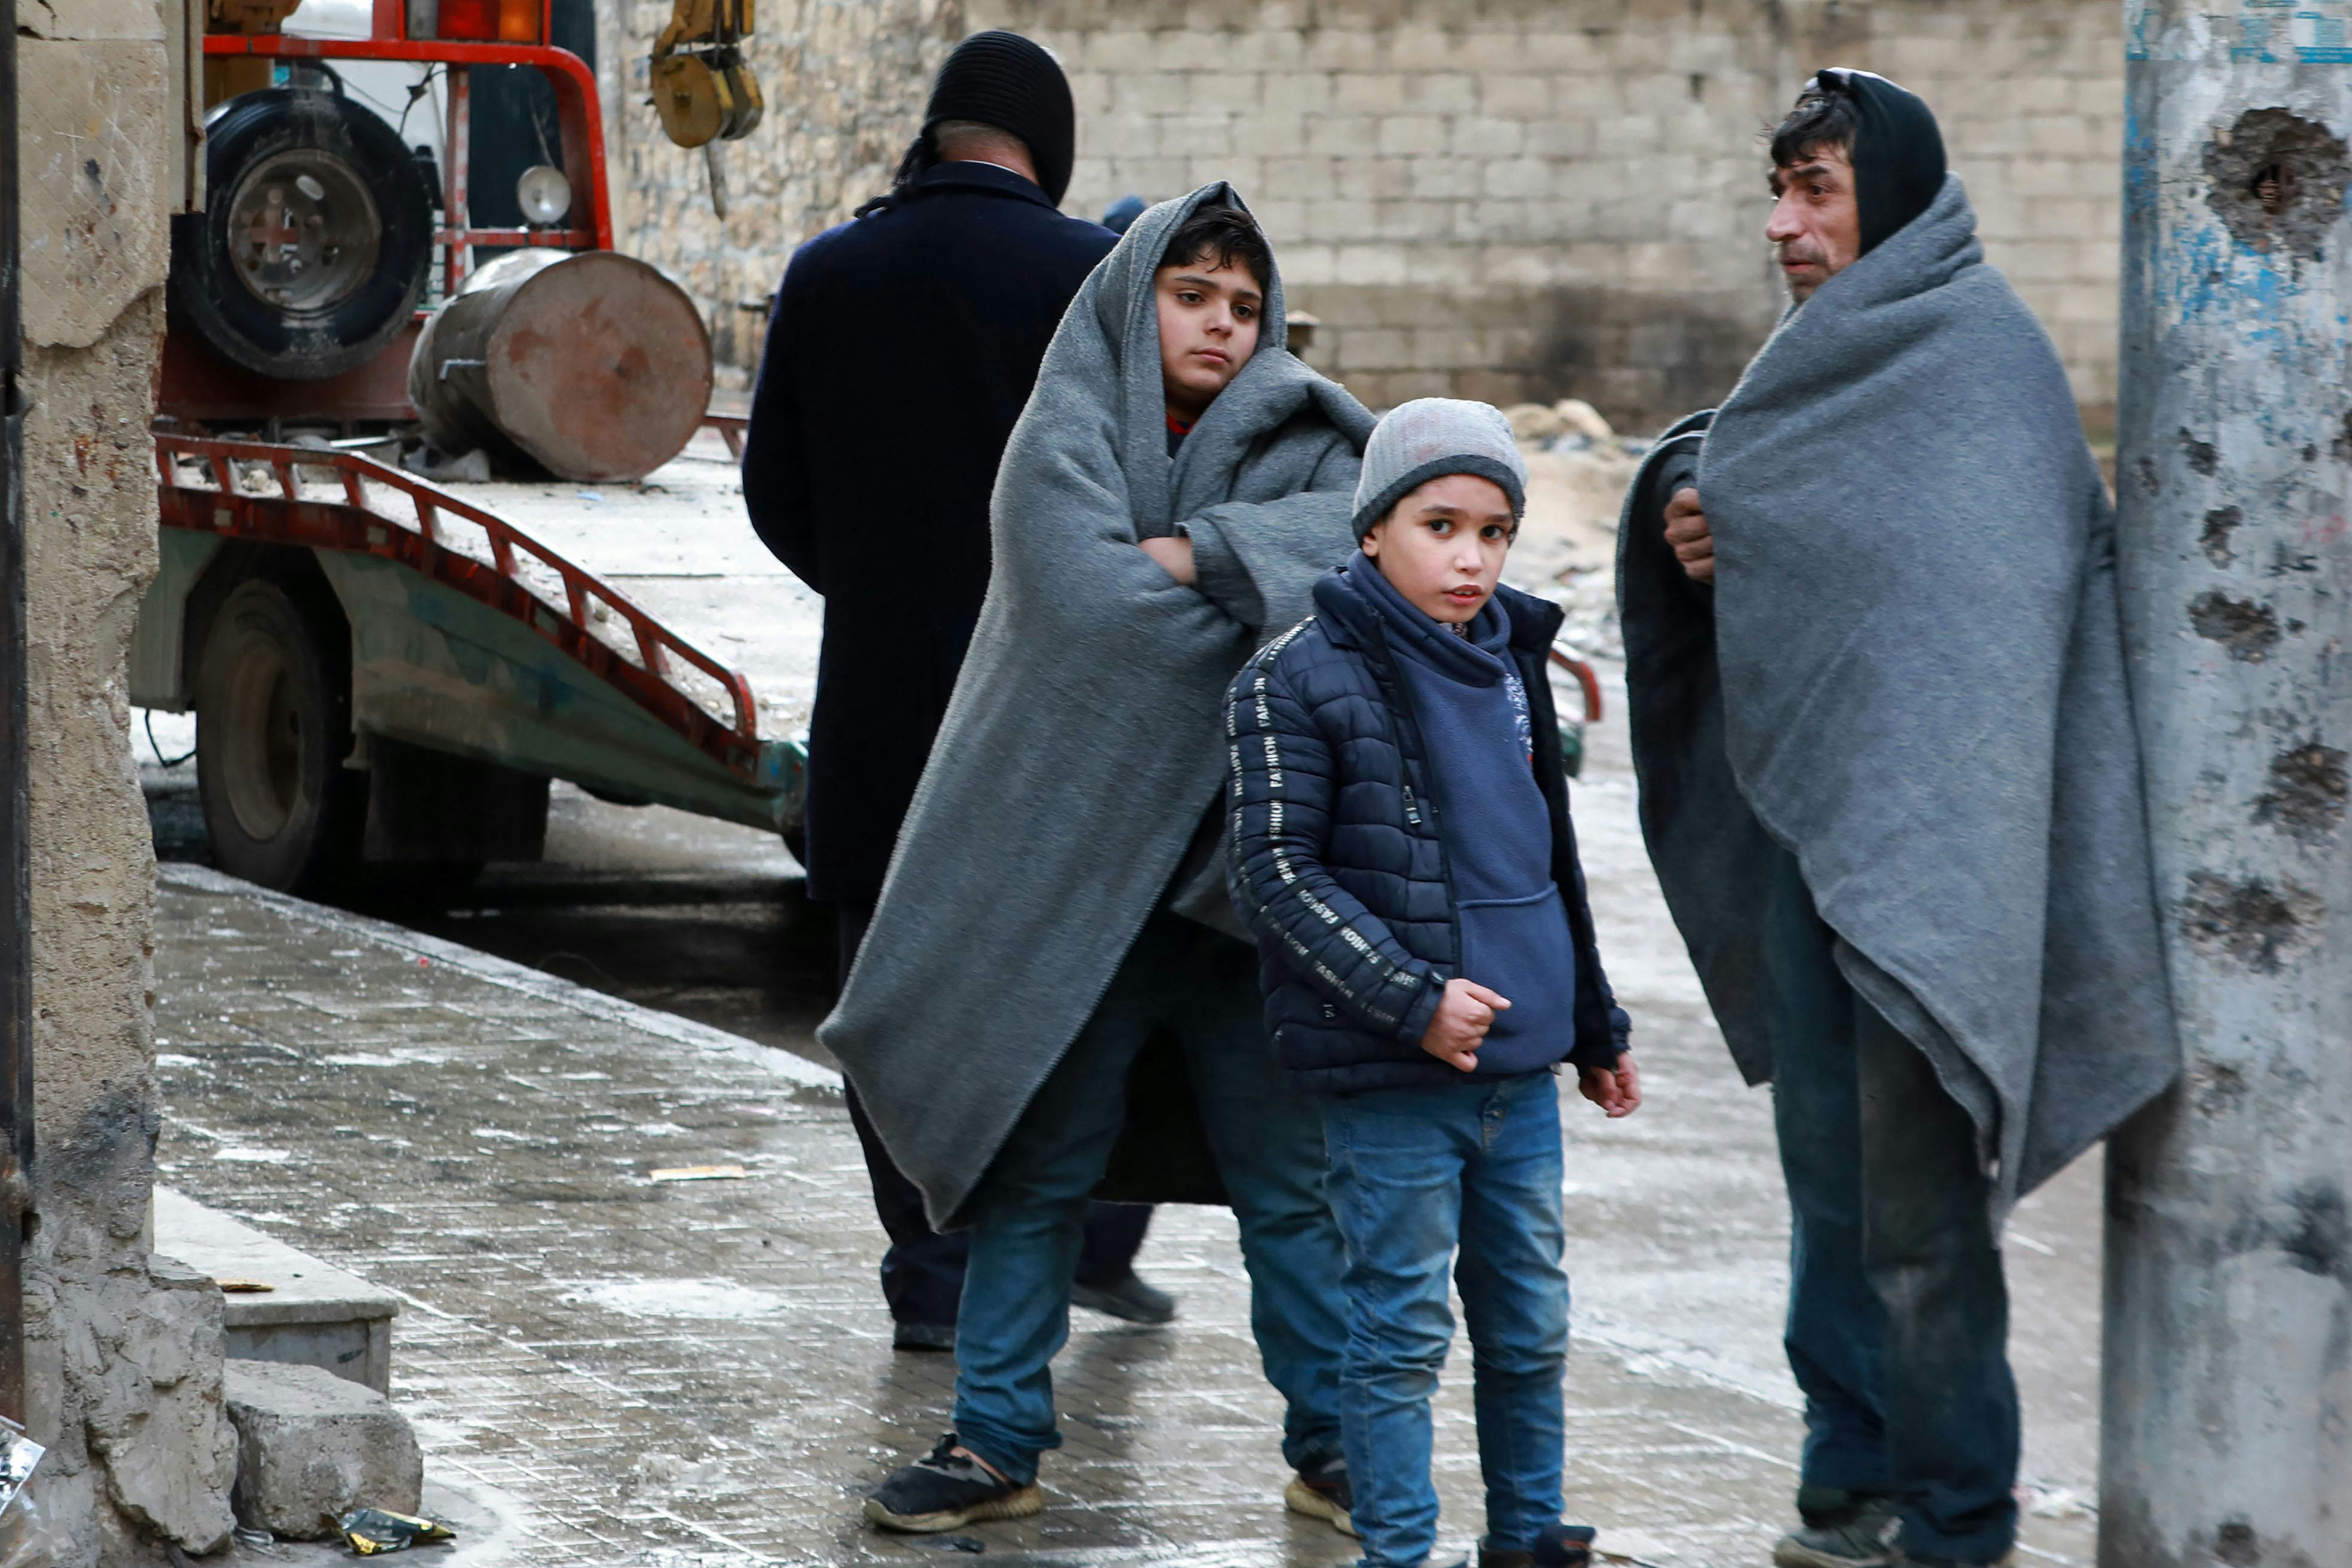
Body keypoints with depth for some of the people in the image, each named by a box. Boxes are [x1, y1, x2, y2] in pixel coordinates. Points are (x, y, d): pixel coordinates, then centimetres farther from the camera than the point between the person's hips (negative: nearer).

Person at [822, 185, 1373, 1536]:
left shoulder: (1297, 437, 8)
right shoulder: (1069, 435, 2)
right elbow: (1086, 601, -14)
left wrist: (1202, 555, -17)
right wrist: (1262, 594, -10)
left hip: (1244, 863, 1)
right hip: (1078, 860, -1)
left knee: (1292, 1179, 4)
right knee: (1035, 1166, 5)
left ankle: (1333, 1445, 14)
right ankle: (1000, 1446, 13)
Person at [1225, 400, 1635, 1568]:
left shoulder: (1508, 659, 12)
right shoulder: (1301, 678, -9)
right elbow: (1276, 873, -11)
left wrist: (1596, 1031, 25)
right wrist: (1412, 1000, -17)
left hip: (1520, 1068, 7)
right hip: (1391, 1085, -6)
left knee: (1532, 1321, 14)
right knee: (1403, 1329, -1)